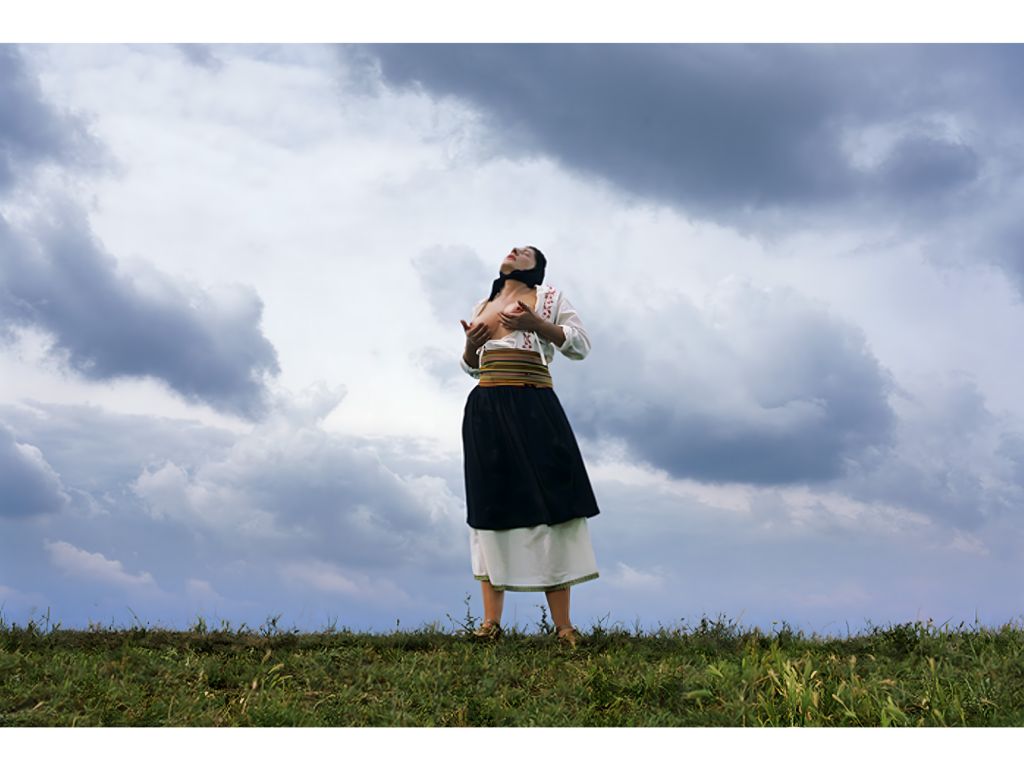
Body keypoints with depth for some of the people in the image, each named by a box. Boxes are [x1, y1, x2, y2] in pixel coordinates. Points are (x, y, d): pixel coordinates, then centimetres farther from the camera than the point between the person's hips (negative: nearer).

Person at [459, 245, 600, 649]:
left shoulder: (548, 297, 9)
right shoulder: (481, 308, 22)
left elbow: (581, 345, -1)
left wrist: (535, 323, -14)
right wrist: (470, 345, 4)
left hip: (532, 406, -4)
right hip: (485, 410, 4)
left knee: (545, 499, -8)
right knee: (490, 504, 0)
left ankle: (563, 624, -6)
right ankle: (491, 621, 2)